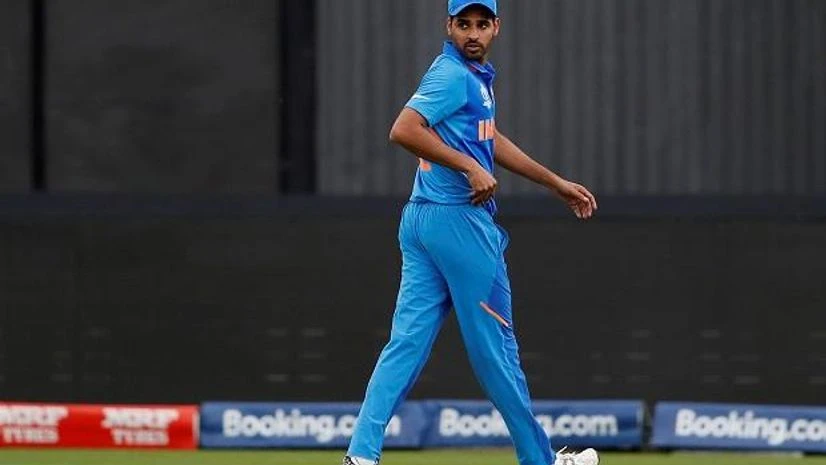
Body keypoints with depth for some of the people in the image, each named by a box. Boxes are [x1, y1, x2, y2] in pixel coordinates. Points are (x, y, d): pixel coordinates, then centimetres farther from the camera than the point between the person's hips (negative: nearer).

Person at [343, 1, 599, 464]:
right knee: (495, 346, 2)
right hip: (459, 219, -9)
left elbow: (492, 141, 30)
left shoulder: (476, 76, 18)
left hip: (422, 220, 9)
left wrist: (557, 183, 32)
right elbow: (404, 130, -25)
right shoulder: (453, 75, -12)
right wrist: (471, 167, -25)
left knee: (407, 343, 3)